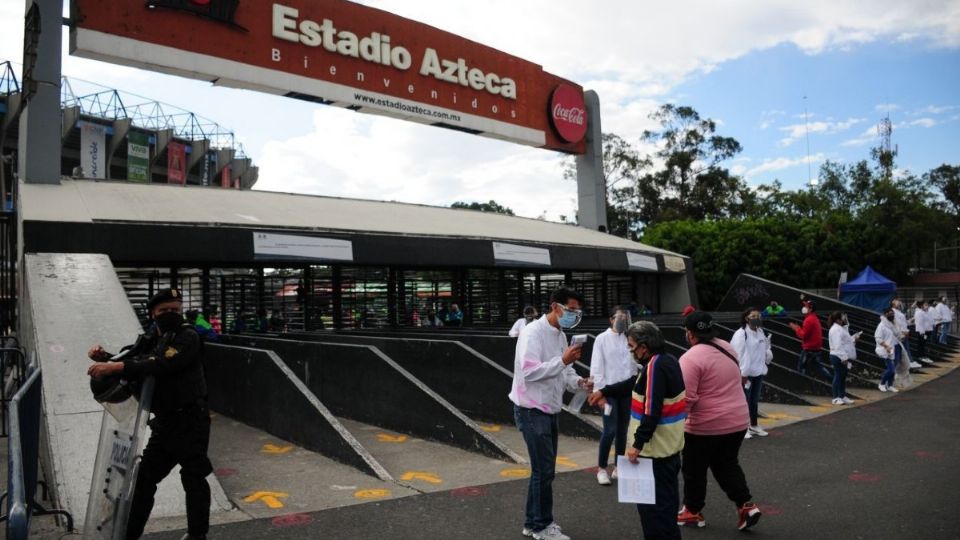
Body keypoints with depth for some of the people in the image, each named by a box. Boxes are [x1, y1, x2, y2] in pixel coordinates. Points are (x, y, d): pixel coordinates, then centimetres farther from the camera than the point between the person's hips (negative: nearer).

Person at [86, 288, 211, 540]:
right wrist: (105, 358, -6)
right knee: (144, 477, 14)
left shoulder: (188, 337, -12)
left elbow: (161, 365, -27)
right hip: (164, 422, 7)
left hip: (191, 421, -7)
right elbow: (129, 361, 15)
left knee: (194, 479, 1)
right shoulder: (151, 339, 11)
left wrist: (115, 367, -31)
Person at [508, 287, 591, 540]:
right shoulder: (533, 332, -19)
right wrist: (563, 360, -33)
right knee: (544, 470, -3)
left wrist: (578, 382, -5)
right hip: (532, 411, -9)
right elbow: (529, 371, -29)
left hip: (551, 410, 9)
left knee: (544, 469, 15)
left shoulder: (560, 335, 10)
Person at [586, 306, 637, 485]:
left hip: (627, 389, 4)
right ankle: (601, 468, 9)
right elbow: (596, 367, -7)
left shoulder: (629, 338, 7)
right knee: (610, 430, -5)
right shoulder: (602, 338, -4)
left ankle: (618, 467, 24)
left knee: (623, 430, 11)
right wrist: (599, 391, -11)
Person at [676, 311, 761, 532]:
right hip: (737, 421, 7)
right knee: (728, 465, 23)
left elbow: (686, 398, -24)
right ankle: (746, 505, 13)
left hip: (705, 426, -7)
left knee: (694, 470, 12)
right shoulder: (728, 348, 4)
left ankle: (692, 511, 26)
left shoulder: (691, 358, -21)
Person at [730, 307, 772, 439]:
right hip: (745, 373, -7)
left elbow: (764, 350, 19)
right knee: (744, 400, -1)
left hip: (758, 372, 7)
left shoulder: (760, 332, 9)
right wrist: (743, 373, -19)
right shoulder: (741, 334, -15)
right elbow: (739, 354, -18)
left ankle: (754, 426, 29)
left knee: (755, 400, 17)